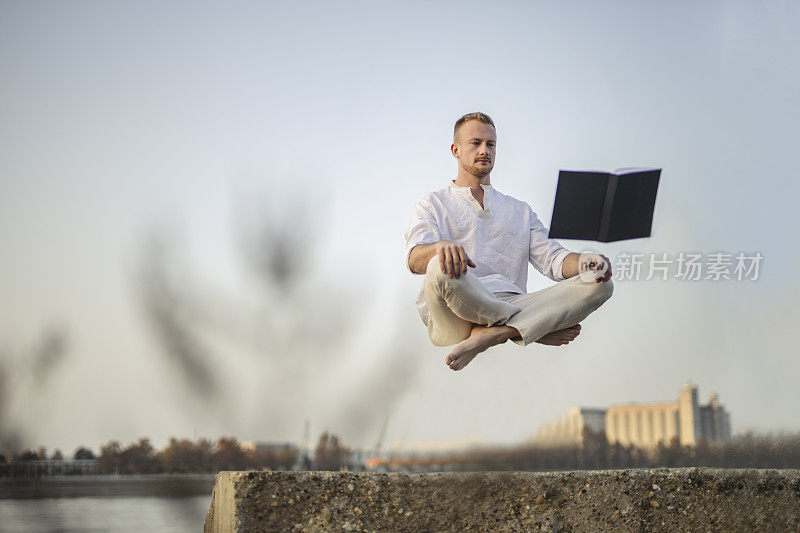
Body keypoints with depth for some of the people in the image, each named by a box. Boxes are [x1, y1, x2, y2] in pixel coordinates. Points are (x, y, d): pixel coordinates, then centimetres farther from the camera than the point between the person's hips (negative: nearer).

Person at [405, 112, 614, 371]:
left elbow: (551, 258, 14)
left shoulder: (520, 210, 30)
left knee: (600, 284, -17)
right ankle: (540, 328, -20)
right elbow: (415, 259, -4)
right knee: (441, 269, -38)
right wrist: (441, 247, -30)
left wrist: (584, 262, -11)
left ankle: (492, 334, -31)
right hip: (455, 318, -3)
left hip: (512, 305, 3)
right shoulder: (432, 205, 17)